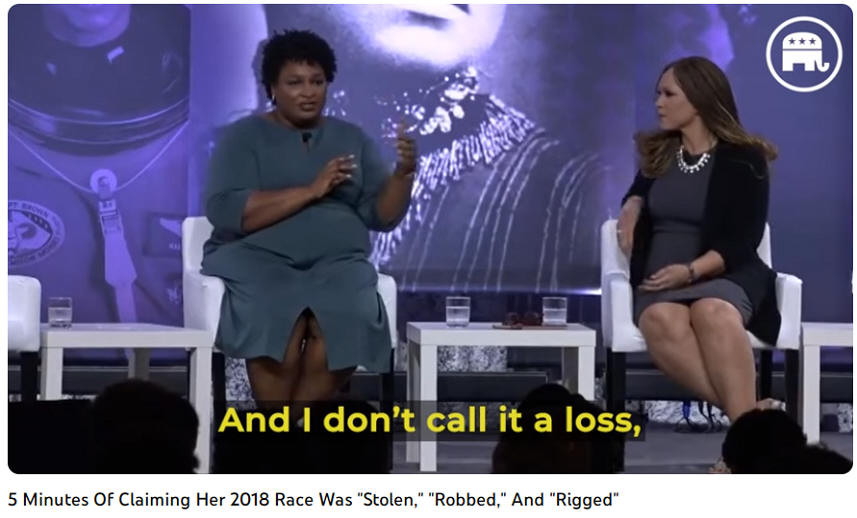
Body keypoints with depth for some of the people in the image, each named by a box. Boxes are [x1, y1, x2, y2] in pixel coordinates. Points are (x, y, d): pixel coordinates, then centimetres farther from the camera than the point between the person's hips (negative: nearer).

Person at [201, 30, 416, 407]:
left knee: (346, 320, -31)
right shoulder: (243, 137, 4)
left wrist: (403, 173, -11)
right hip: (257, 259, -2)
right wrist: (311, 191, -15)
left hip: (335, 263, 3)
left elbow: (381, 216, 9)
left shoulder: (352, 138, 15)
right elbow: (225, 211, -11)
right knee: (278, 319, -35)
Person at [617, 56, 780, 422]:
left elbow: (743, 241, -6)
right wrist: (632, 205, 13)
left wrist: (691, 270, -21)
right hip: (658, 281, 3)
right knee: (662, 321, -38)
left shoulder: (743, 159, 1)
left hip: (722, 275, -3)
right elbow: (639, 192, 38)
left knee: (713, 313, -42)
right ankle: (746, 414, -45)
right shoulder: (657, 154, 16)